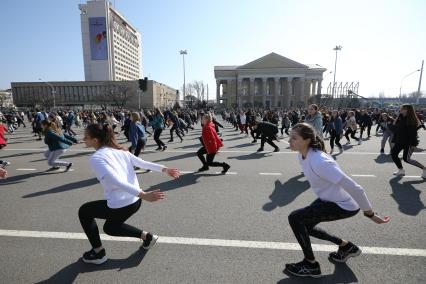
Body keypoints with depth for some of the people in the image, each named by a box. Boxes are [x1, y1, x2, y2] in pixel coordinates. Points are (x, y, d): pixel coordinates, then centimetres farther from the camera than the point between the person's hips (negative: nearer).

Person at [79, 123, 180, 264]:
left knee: (84, 211, 20)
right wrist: (165, 169, 8)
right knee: (110, 228, 33)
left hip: (121, 205, -8)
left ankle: (98, 253, 26)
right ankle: (146, 236, 27)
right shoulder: (119, 150, 8)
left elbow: (117, 182, -25)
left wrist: (144, 195, -34)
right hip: (135, 201, 8)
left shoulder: (96, 158, -14)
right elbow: (143, 163, 6)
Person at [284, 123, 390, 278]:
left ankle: (310, 265, 5)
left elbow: (354, 188, -31)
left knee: (295, 218, -17)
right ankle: (346, 247, 35)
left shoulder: (319, 162, -36)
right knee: (304, 225, 17)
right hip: (327, 199, 9)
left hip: (344, 205, -9)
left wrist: (370, 214, -20)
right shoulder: (302, 156, -7)